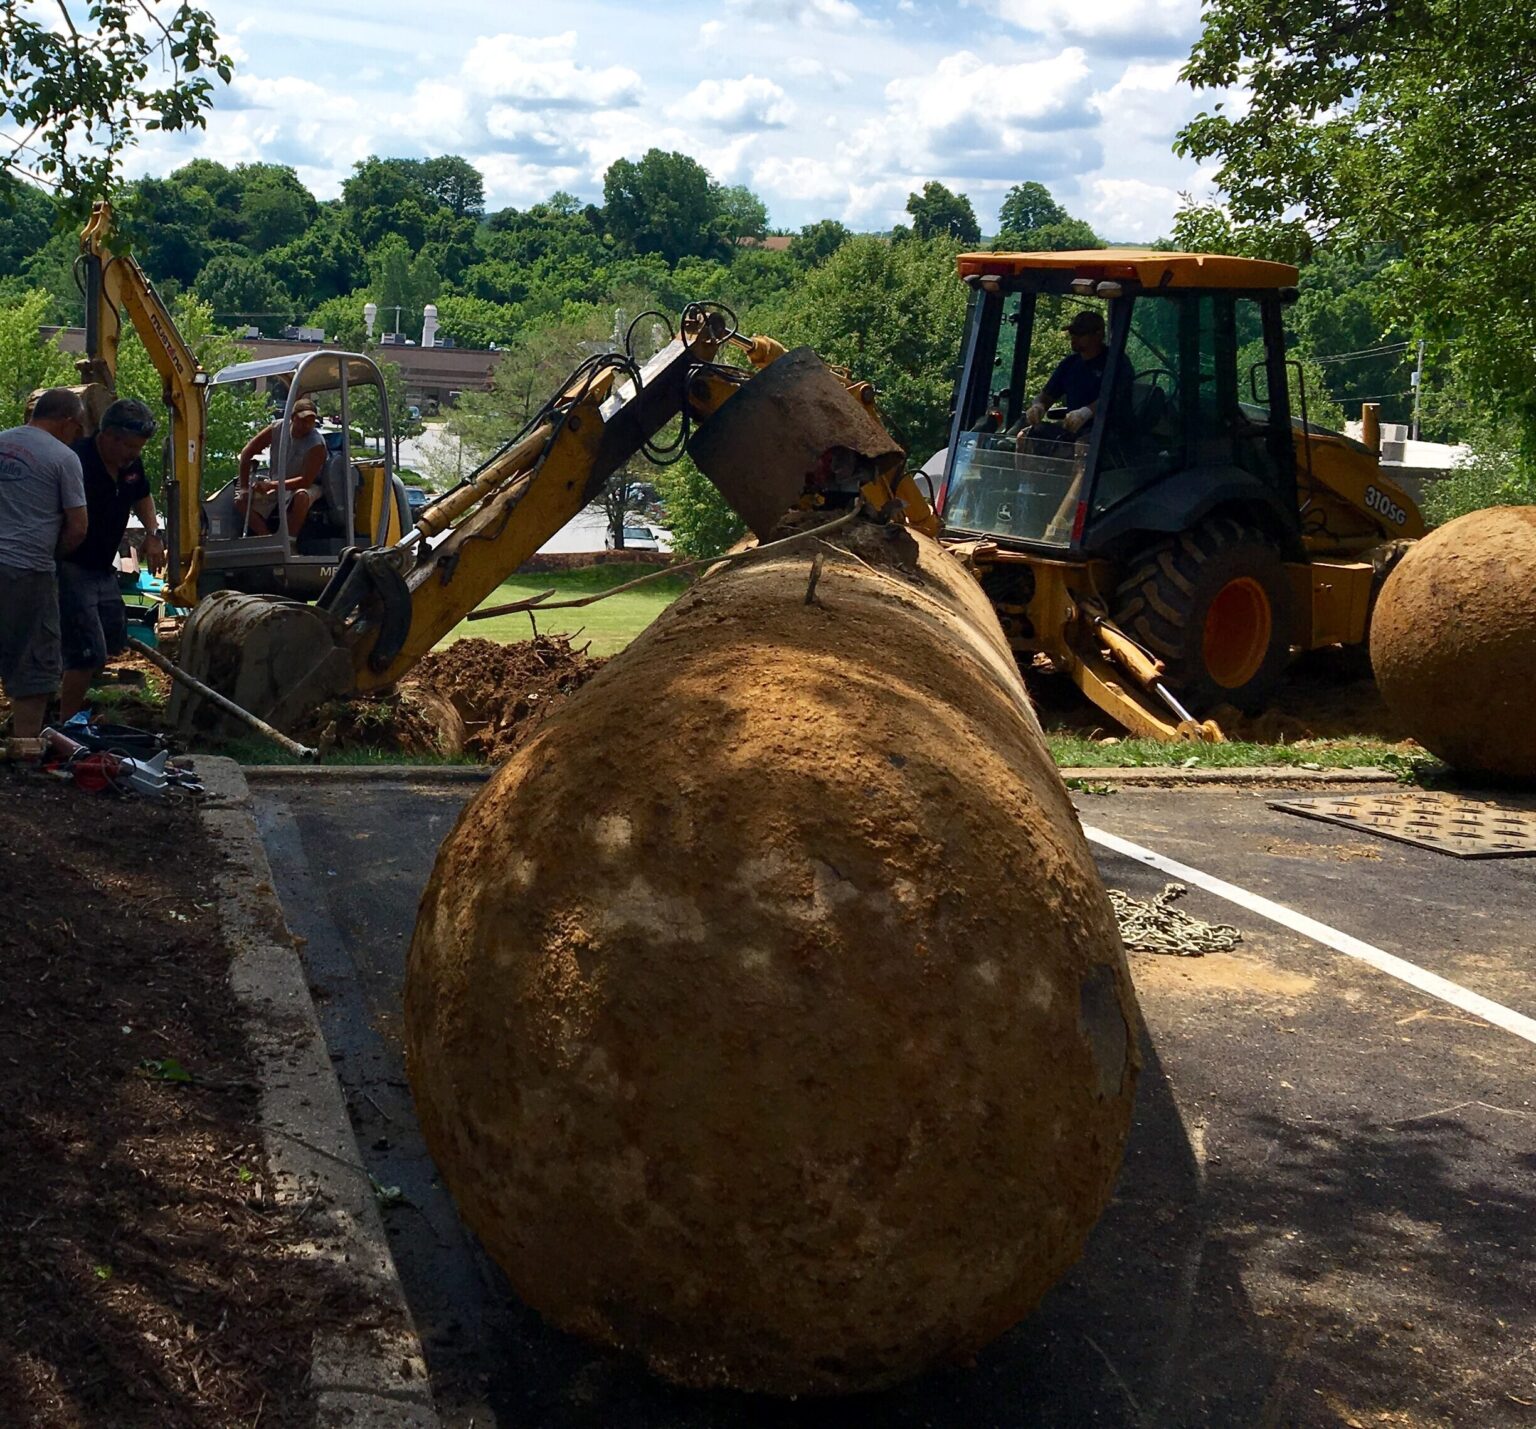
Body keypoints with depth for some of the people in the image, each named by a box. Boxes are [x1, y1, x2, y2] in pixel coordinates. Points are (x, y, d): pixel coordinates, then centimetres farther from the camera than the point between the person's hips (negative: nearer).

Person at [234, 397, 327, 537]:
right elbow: (247, 452, -4)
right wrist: (244, 488, -9)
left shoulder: (317, 444, -23)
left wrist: (271, 485, -35)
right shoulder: (278, 428, -11)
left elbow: (306, 481, -29)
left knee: (301, 496, -40)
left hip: (306, 486, -5)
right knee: (240, 501, -11)